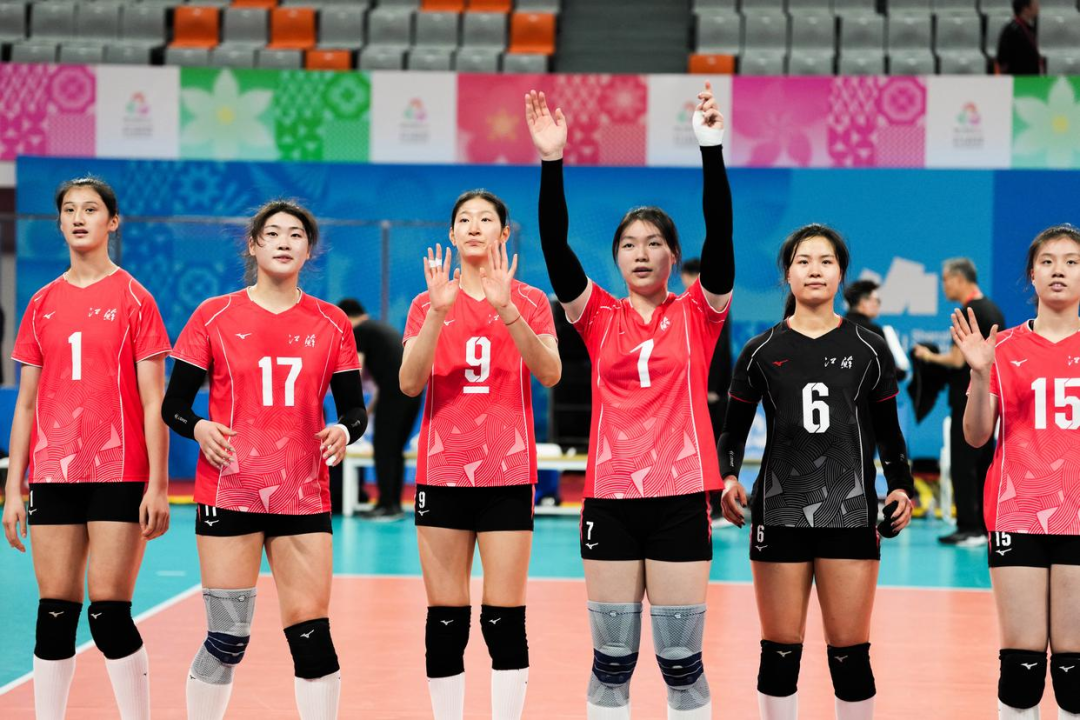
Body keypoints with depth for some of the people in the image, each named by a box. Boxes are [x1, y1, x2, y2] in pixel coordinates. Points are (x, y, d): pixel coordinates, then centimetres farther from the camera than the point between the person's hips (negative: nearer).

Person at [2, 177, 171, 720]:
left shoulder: (133, 298, 1)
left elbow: (154, 401, -2)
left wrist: (158, 485, -8)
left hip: (119, 476, -4)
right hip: (53, 478, 4)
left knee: (109, 614, -8)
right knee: (55, 614, 4)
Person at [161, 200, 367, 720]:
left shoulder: (330, 324, 7)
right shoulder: (213, 317, 2)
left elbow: (354, 409, 8)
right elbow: (173, 405, 3)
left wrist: (344, 431, -14)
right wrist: (198, 427, -18)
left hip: (304, 496, 2)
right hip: (229, 495, -2)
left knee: (310, 631, -3)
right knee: (227, 638, -2)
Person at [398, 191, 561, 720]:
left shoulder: (530, 301, 4)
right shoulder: (427, 303, 8)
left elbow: (549, 374, -12)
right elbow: (409, 383, -6)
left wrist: (506, 309, -24)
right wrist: (439, 311, -19)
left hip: (508, 476, -1)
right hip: (442, 473, 1)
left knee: (504, 619, -3)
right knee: (446, 621, 2)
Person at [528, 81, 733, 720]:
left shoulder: (698, 314, 4)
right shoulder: (599, 316, 7)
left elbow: (720, 234, -9)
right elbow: (556, 245, -5)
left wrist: (712, 150, -20)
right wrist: (553, 161, -16)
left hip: (680, 497, -1)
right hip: (610, 498, 2)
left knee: (681, 660, 1)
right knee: (611, 660, 6)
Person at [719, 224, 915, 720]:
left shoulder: (868, 350, 6)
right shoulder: (761, 352, 5)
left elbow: (888, 432, 11)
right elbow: (734, 430, 9)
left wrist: (901, 487, -3)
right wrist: (728, 479, -9)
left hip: (850, 513, 0)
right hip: (778, 512, 0)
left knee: (849, 652, 0)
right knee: (780, 650, 3)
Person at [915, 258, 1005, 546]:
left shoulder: (969, 313, -16)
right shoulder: (992, 309, 13)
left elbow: (957, 360, -19)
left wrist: (930, 357, -3)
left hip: (969, 399, -9)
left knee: (963, 463, -5)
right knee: (983, 462, 12)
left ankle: (969, 529, -6)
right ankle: (986, 525, 13)